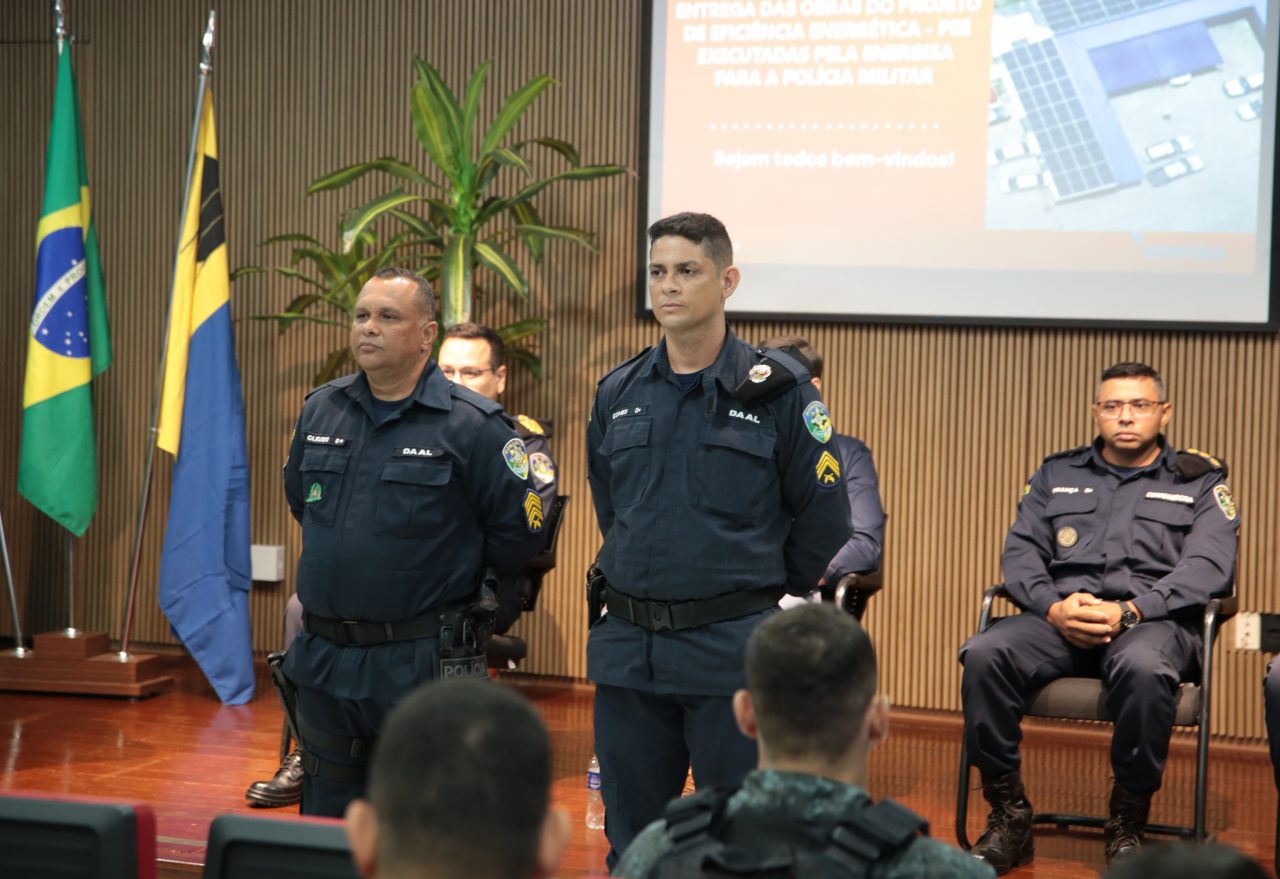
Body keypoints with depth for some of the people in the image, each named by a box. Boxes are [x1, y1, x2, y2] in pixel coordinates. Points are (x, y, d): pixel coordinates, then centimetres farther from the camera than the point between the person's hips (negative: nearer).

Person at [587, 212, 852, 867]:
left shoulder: (777, 390, -5)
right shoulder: (618, 394, 8)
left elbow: (822, 524, -1)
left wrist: (756, 598, 7)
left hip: (734, 652, -4)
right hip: (626, 650, 4)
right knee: (631, 842, 12)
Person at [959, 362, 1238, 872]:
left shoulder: (1200, 481, 14)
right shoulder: (1057, 475, 22)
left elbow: (1208, 567, -1)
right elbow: (1020, 552, 13)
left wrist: (1128, 611, -16)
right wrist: (1053, 607, -10)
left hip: (1155, 619, -3)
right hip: (1058, 617, 3)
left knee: (1143, 668, -40)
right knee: (985, 654, -29)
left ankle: (1127, 825, -20)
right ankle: (1008, 816, -16)